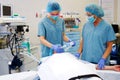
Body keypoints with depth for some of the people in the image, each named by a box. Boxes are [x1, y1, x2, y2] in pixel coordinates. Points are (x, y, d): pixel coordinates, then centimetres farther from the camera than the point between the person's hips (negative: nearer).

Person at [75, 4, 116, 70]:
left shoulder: (107, 26, -5)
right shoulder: (86, 25, 5)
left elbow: (109, 46, -4)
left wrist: (103, 59, -14)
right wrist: (79, 53, 0)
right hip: (85, 60, 3)